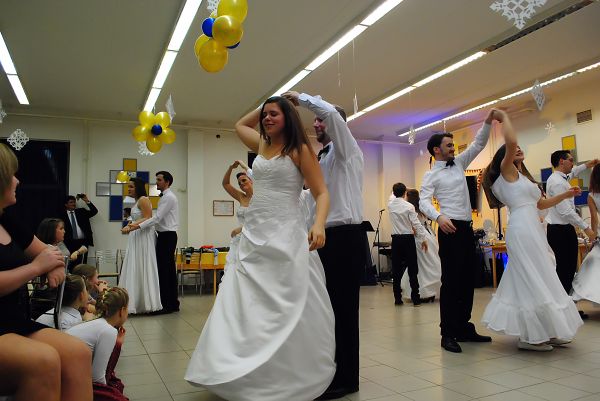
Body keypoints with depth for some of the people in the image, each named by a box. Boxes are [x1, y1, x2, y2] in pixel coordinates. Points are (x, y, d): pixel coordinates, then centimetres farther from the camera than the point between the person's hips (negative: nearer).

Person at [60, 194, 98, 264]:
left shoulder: (81, 211, 12)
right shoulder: (63, 214, 5)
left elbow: (94, 211, 2)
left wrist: (87, 201, -5)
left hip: (83, 242, 1)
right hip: (70, 243, -1)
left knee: (81, 263, 0)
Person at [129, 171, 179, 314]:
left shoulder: (168, 197, -12)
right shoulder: (166, 196, 19)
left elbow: (157, 217, -19)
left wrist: (139, 226, -20)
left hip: (167, 236, -10)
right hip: (167, 236, 10)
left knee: (163, 269, -8)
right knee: (169, 269, 11)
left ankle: (166, 305, -3)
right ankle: (173, 303, 17)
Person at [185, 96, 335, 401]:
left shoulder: (300, 150, -1)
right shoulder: (261, 146, 16)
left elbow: (322, 193, -7)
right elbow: (239, 125, 36)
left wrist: (319, 225, -25)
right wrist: (263, 106, 24)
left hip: (285, 235, -6)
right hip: (253, 234, 6)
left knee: (286, 309, -3)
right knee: (244, 305, 4)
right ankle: (246, 374, 14)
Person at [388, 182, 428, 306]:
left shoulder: (390, 205, 1)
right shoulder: (409, 206, -11)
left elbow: (393, 198, 26)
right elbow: (416, 224, -13)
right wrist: (423, 239, -6)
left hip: (396, 239, 4)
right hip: (408, 239, -4)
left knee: (397, 269, 8)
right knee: (412, 269, 2)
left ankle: (397, 298, 11)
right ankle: (415, 299, 4)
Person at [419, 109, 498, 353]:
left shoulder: (459, 163, 18)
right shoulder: (431, 175, -2)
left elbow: (478, 144, 21)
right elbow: (423, 202, -14)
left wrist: (489, 120, 10)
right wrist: (439, 217, -32)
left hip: (467, 228, 8)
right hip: (450, 228, -7)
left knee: (467, 280, 10)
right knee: (451, 281, -8)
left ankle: (464, 328, 19)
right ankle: (448, 334, -3)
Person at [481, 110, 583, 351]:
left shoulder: (523, 177, 23)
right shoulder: (507, 170, -2)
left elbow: (541, 203, 29)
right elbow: (510, 142, -20)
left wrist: (565, 195, 19)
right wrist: (503, 117, -7)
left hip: (532, 230, 9)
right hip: (522, 229, -9)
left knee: (537, 281, 11)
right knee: (531, 281, -8)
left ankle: (542, 332, 19)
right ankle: (530, 336, 0)